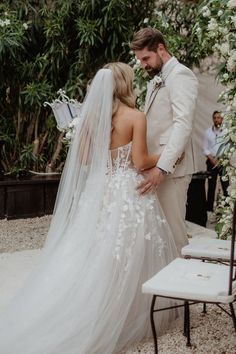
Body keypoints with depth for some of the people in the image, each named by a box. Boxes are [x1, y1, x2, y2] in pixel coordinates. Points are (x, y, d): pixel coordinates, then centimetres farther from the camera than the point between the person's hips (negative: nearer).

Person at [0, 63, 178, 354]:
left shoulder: (92, 115, 5)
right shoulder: (136, 117, -9)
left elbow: (83, 158, 6)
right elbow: (140, 162, -12)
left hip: (98, 189, 5)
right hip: (128, 191, -5)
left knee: (95, 254, 11)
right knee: (126, 254, 4)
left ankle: (94, 316, 14)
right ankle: (126, 315, 12)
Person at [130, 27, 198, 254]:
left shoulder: (180, 75, -7)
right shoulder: (156, 80, 22)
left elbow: (183, 125, -19)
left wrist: (162, 167, -28)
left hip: (170, 168, -8)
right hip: (154, 166, 8)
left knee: (172, 229, -6)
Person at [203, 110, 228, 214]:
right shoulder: (208, 131, 8)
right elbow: (205, 148, 7)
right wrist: (212, 159, -7)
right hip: (211, 161, 2)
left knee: (226, 185, -7)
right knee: (211, 186, 4)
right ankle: (209, 208, 8)